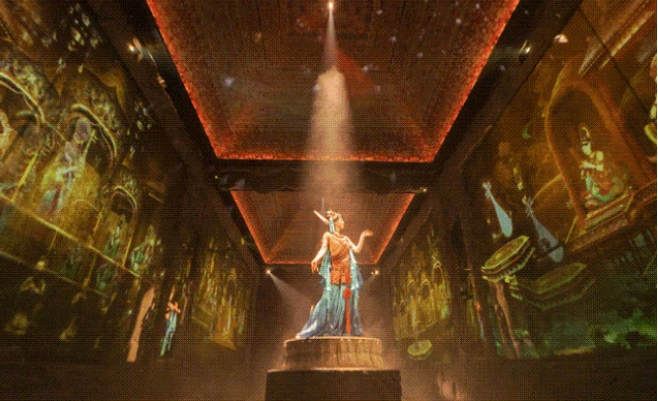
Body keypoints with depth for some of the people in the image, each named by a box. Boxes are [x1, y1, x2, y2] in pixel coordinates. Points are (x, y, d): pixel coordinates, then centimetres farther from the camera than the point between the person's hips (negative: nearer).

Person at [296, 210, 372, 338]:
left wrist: (362, 236, 14)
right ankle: (312, 330, -4)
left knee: (346, 301, 4)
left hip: (347, 273, 5)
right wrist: (316, 259, -28)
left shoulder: (345, 238, 20)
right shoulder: (328, 235, 5)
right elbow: (323, 248, -9)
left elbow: (357, 249, 16)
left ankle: (345, 330, 11)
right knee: (330, 300, -10)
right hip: (335, 273, -5)